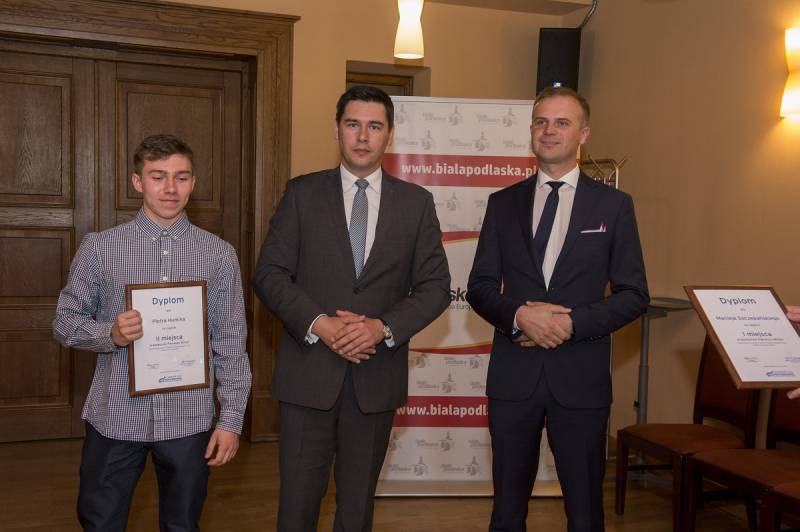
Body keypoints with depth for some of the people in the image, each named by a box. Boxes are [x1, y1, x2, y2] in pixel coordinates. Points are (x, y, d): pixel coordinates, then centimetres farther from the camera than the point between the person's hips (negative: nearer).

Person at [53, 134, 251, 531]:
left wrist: (231, 418, -1)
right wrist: (110, 334, -16)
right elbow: (65, 321, 4)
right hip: (115, 418, 0)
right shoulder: (99, 248, -1)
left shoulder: (219, 254, 0)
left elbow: (230, 343, 2)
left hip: (188, 421, 1)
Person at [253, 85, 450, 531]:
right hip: (309, 373, -1)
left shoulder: (416, 202, 4)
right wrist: (318, 324, -16)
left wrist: (384, 327, -14)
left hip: (378, 374, 1)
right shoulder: (303, 193, 2)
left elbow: (435, 286, 2)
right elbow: (270, 273, -1)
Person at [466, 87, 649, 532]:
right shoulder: (503, 203, 7)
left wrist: (572, 323, -15)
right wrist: (520, 315, -14)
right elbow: (480, 287, 6)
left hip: (581, 377, -1)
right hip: (513, 375, 2)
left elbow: (634, 295, 0)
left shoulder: (614, 204, 2)